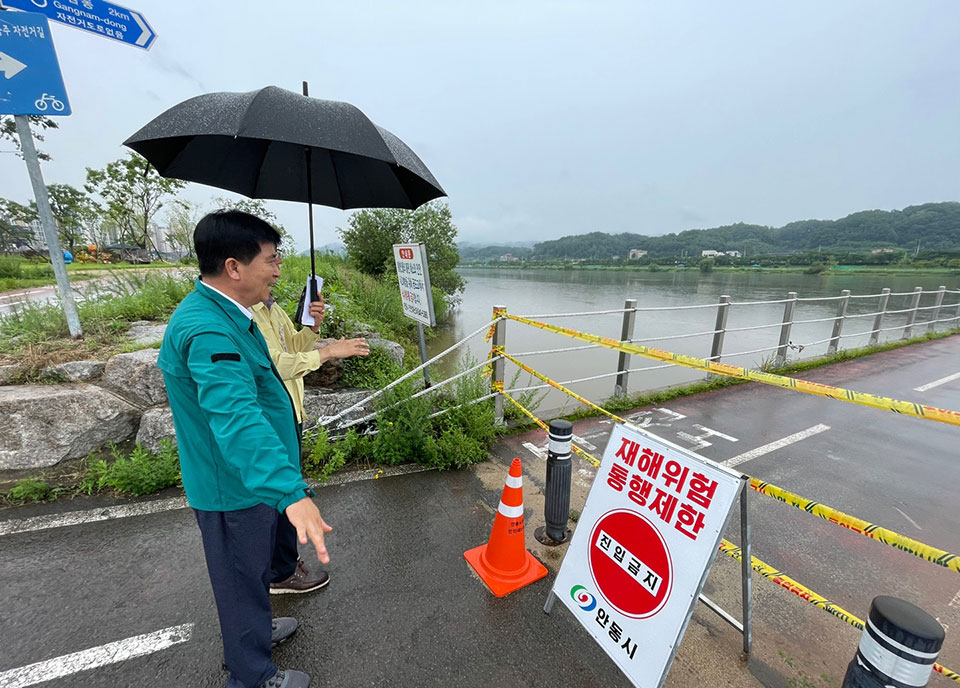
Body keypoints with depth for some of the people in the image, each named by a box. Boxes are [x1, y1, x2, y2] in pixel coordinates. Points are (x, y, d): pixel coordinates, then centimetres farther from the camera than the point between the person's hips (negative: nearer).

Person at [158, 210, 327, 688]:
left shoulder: (220, 313, 4)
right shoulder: (207, 331, -31)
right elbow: (237, 418, -45)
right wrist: (292, 493, -52)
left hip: (247, 479, 10)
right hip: (236, 488, -10)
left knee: (255, 568, 30)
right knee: (243, 578, 14)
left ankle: (257, 629, 55)